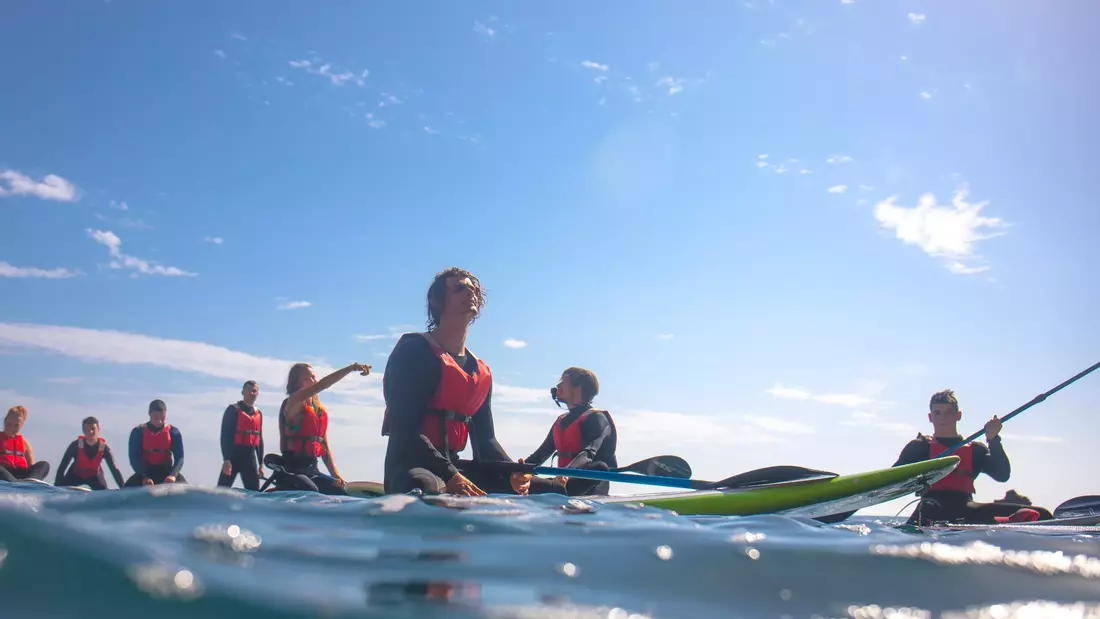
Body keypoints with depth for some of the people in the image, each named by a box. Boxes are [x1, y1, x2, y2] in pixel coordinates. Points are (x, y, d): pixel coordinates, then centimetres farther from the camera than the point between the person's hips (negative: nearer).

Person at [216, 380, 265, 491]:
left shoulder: (258, 414, 14)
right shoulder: (233, 410, -4)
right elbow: (225, 436, -10)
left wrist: (261, 464, 16)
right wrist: (226, 459, -19)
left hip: (250, 457, 6)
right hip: (233, 455, -6)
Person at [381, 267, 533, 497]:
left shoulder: (482, 372, 18)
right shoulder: (414, 350, -5)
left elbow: (485, 438, 15)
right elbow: (403, 428, -17)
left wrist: (512, 472, -8)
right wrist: (450, 476, -28)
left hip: (454, 465, 9)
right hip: (411, 465, -8)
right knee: (428, 488, -44)